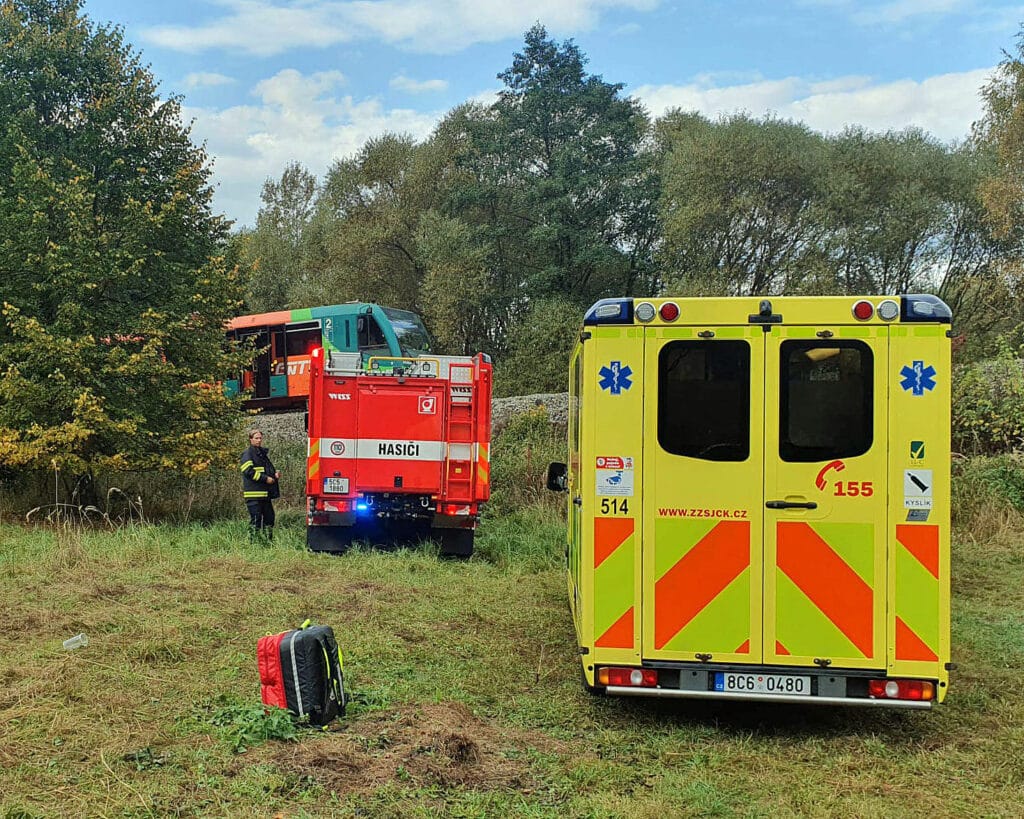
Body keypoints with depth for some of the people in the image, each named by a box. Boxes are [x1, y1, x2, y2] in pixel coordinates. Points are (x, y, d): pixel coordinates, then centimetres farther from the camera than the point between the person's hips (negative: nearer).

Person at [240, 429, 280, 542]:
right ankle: (253, 541, -3)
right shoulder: (247, 454, -5)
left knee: (269, 516, 10)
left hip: (265, 493, 8)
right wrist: (265, 478, -18)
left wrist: (275, 474, 8)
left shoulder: (263, 453, 21)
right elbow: (248, 471, -17)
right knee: (255, 518, -7)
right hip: (254, 493, -8)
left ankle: (269, 541, 16)